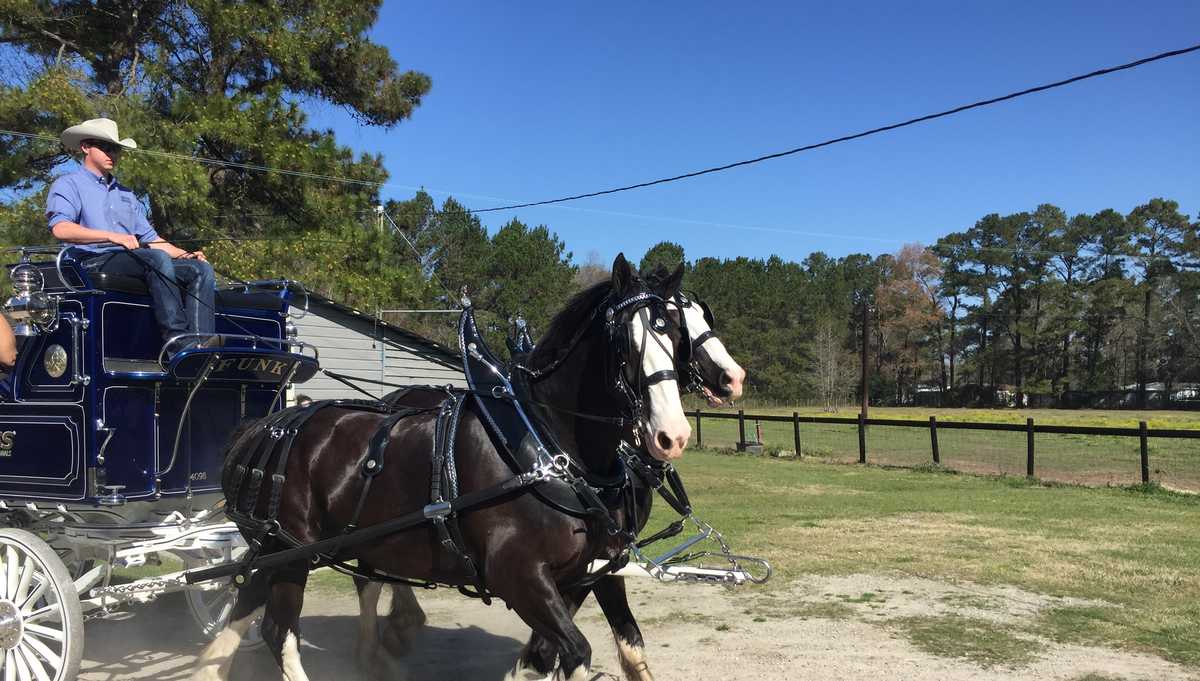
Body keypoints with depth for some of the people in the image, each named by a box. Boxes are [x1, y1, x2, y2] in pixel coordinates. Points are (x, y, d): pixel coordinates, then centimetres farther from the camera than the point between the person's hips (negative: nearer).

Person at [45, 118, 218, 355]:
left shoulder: (125, 194, 33)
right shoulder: (68, 185, 10)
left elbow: (150, 238, 26)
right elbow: (60, 229, -11)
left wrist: (185, 254, 8)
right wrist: (113, 237, -22)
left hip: (136, 260, 7)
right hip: (94, 262, -7)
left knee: (201, 268, -16)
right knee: (157, 258, -35)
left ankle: (201, 342, -37)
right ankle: (179, 342, -43)